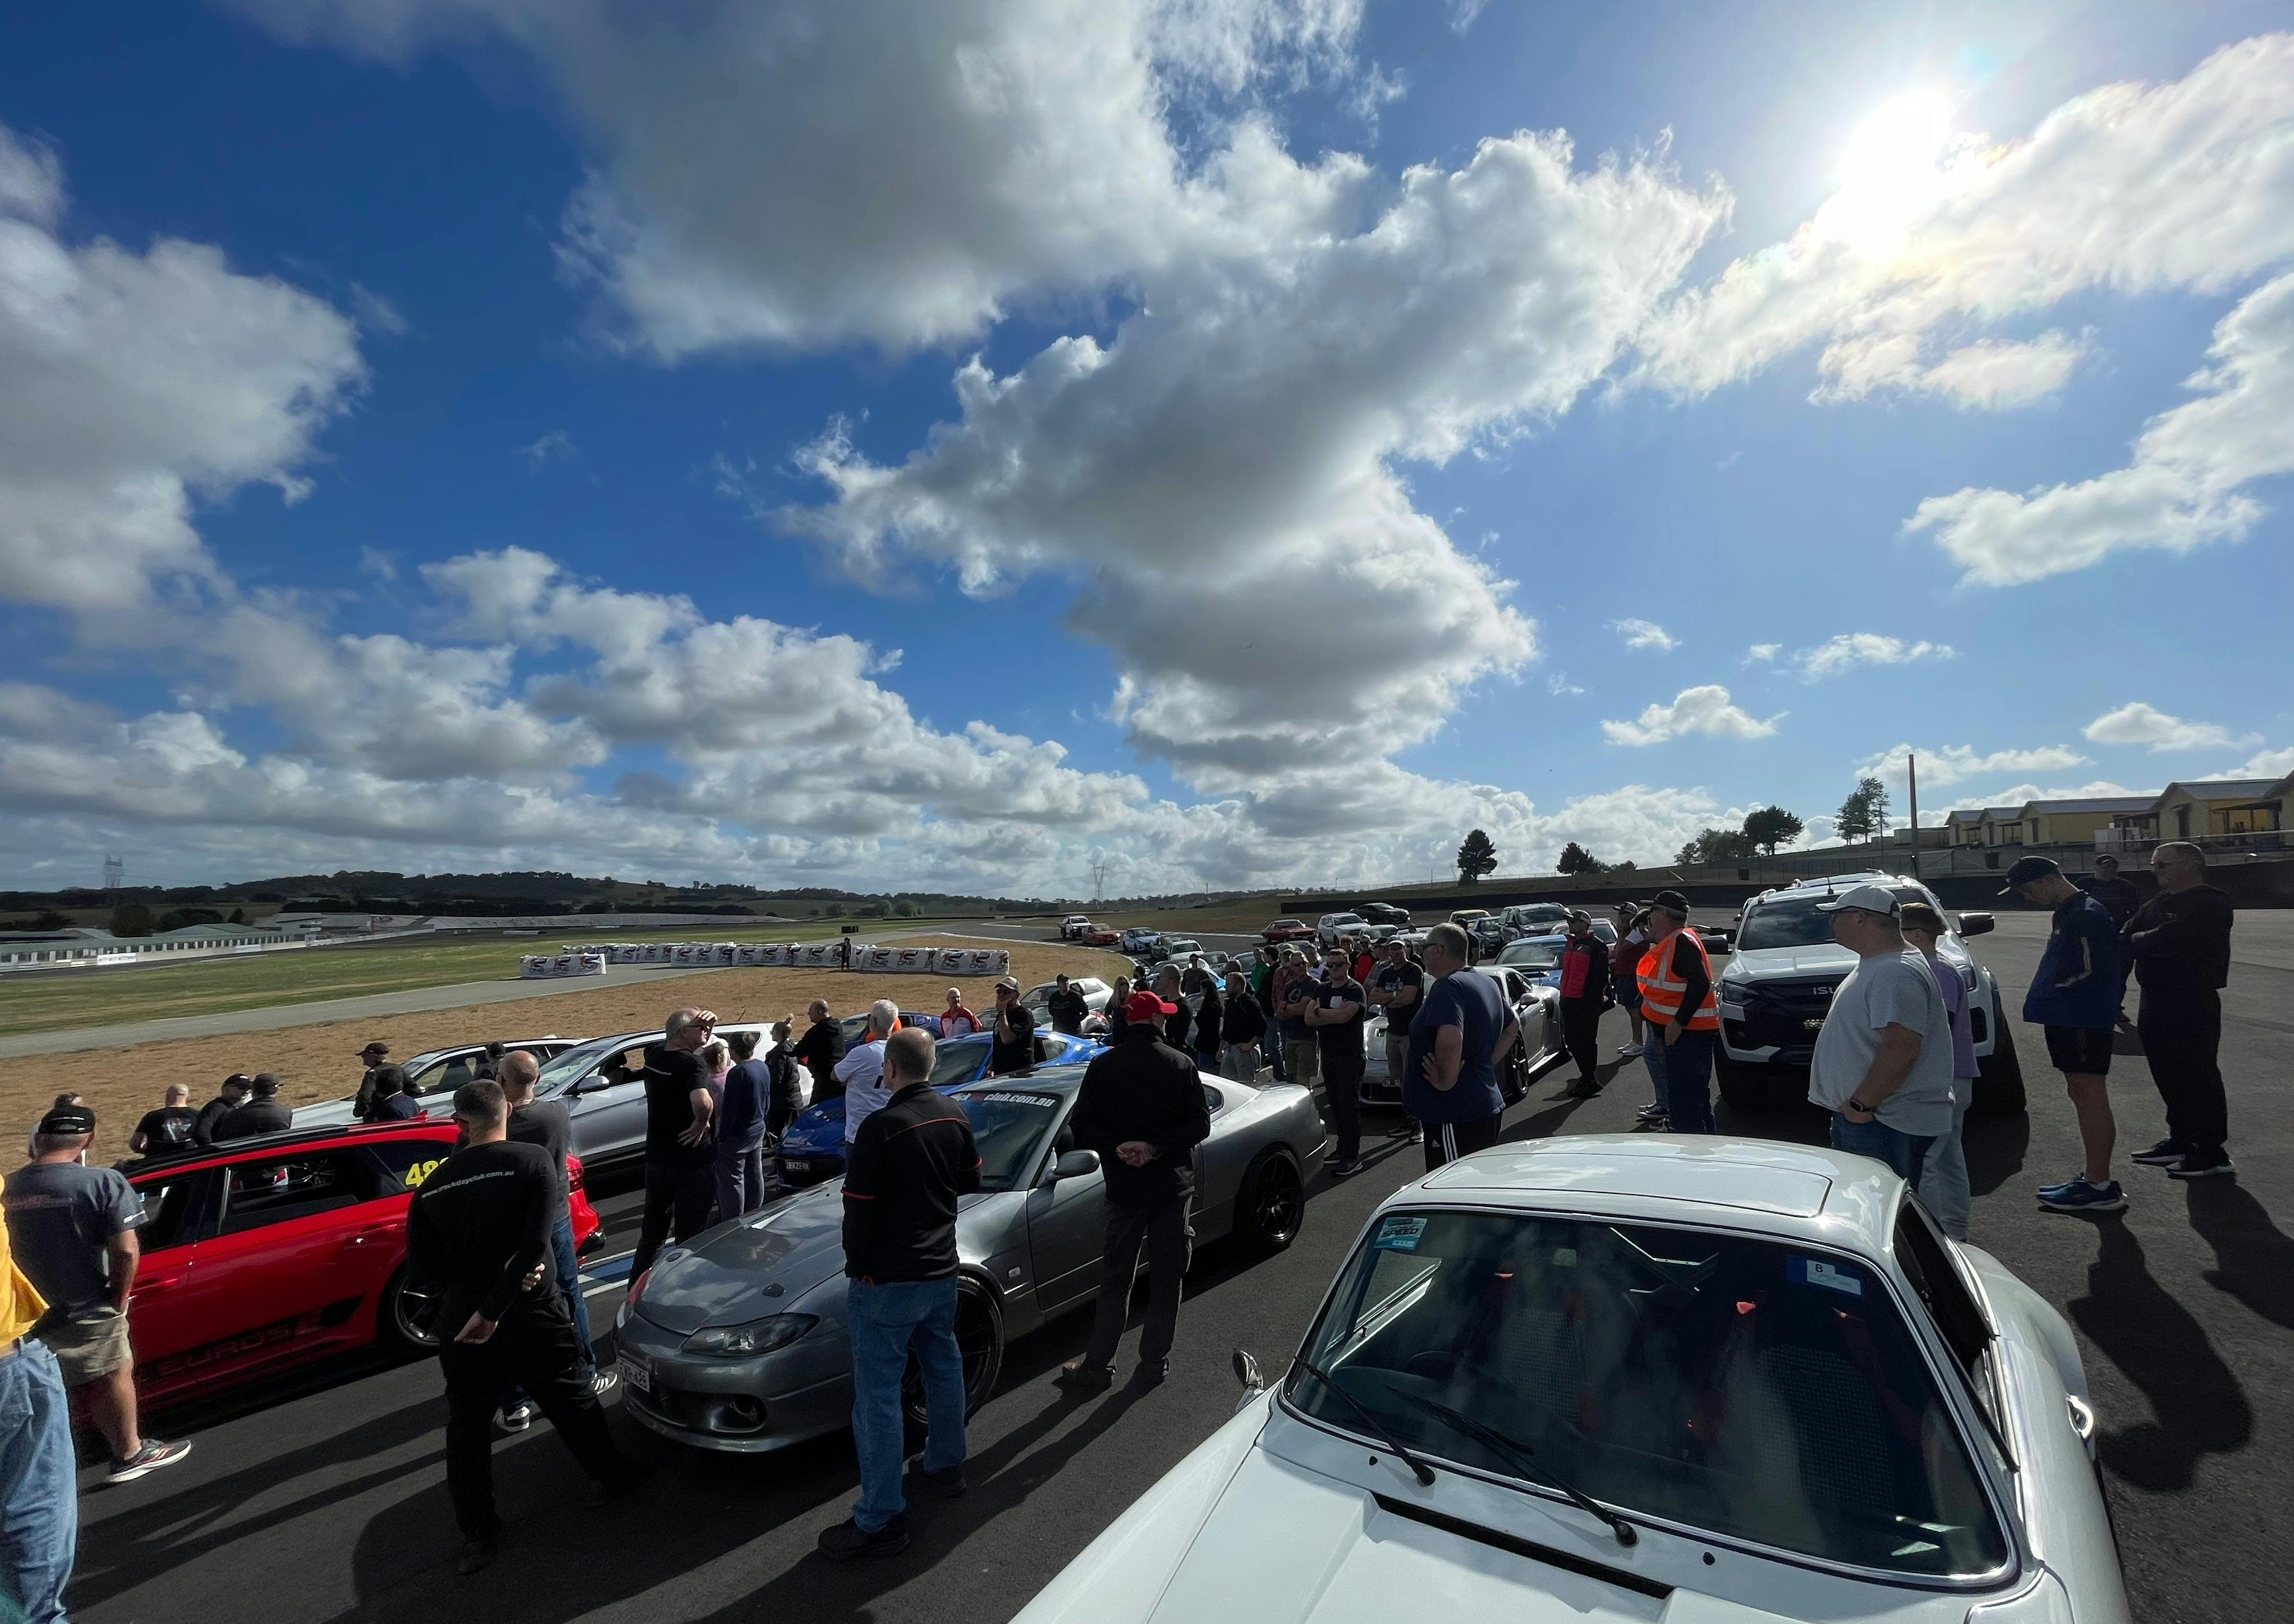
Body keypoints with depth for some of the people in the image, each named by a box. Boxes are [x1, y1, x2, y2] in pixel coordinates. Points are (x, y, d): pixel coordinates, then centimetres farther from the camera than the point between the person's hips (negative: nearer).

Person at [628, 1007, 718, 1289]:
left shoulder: (653, 1055, -2)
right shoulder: (692, 1064, -23)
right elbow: (704, 1103, -42)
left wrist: (707, 1025, -2)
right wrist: (701, 1125, -21)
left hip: (656, 1158, 7)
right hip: (692, 1162, -7)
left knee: (652, 1228, 24)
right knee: (690, 1234, 9)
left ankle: (638, 1285, 36)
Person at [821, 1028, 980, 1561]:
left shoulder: (881, 1127, -23)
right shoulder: (954, 1115, -3)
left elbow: (858, 1206, -18)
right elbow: (971, 1180, 10)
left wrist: (857, 1266, -3)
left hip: (887, 1280, -7)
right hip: (942, 1270, 7)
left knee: (878, 1396, 5)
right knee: (943, 1368, 23)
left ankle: (881, 1520, 14)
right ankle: (944, 1467, 40)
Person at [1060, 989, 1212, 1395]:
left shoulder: (1103, 1066, -4)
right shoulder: (1180, 1064, -5)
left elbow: (1082, 1126, -8)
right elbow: (1200, 1124, -9)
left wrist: (1117, 1148, -11)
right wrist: (1155, 1146, -13)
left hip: (1124, 1189, 0)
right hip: (1173, 1185, 0)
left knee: (1115, 1280, 11)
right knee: (1166, 1279, 13)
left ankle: (1097, 1366, 16)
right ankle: (1154, 1362, 21)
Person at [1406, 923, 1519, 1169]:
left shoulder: (1447, 987, -18)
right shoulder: (1487, 984, 12)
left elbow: (1449, 1039, -36)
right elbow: (1512, 1028, 27)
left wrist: (1445, 1081, -21)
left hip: (1456, 1116, -10)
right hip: (1487, 1107, 10)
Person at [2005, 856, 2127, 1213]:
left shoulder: (2087, 916, -16)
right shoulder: (2068, 913, 15)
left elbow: (2088, 969, -21)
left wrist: (2050, 992, -10)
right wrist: (2044, 998, 11)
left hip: (2083, 1021, -10)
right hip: (2067, 1019, 10)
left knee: (2090, 1098, -4)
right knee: (2083, 1096, 15)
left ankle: (2100, 1187, 2)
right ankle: (2094, 1177, 23)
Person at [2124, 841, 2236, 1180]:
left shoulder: (2210, 904, -12)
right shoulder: (2154, 906, 15)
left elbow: (2169, 939, -24)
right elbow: (2126, 940, 9)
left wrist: (2136, 941, -8)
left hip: (2193, 1004, -8)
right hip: (2156, 1002, 9)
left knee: (2199, 1077, -2)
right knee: (2168, 1075, 16)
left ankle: (2212, 1154, 6)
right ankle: (2180, 1141, 27)